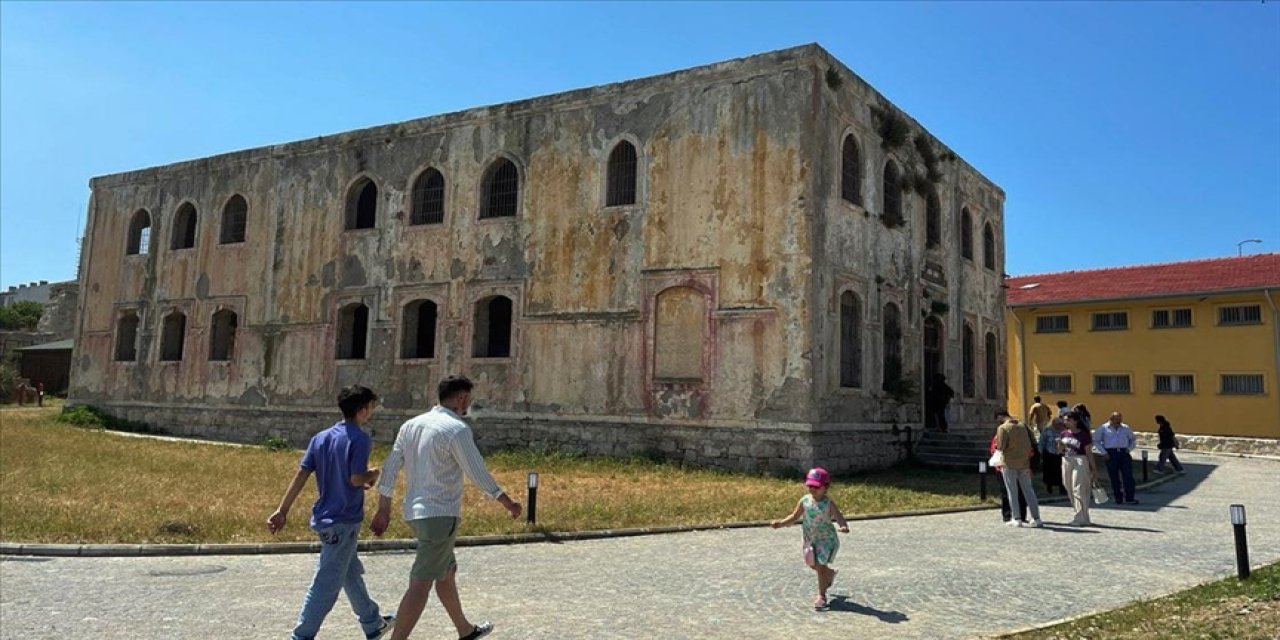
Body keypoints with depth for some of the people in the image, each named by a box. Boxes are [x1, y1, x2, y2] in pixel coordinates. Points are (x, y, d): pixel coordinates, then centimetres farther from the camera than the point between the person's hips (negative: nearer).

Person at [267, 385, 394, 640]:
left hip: (324, 516, 9)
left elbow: (301, 475, 3)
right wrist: (371, 475, 0)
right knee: (327, 584, -2)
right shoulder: (360, 438, -14)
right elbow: (355, 478, -21)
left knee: (352, 574, 20)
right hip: (344, 521, -9)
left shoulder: (321, 437, 7)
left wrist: (282, 510, 3)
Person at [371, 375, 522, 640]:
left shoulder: (411, 425, 8)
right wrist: (508, 503, -2)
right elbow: (478, 474, -13)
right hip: (440, 515, -9)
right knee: (421, 584, -8)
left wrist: (384, 511, 14)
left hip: (416, 512, 9)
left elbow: (390, 468, 8)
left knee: (447, 571, 22)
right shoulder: (456, 429, -14)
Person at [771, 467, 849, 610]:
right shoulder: (804, 501, -6)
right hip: (810, 539, 5)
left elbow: (839, 517, -25)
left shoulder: (829, 503, -17)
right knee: (814, 565, 19)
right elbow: (795, 516, 4)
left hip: (826, 538, -5)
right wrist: (780, 523, -8)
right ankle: (830, 573, 51)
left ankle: (821, 595, 10)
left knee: (821, 566, -6)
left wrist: (844, 527, -47)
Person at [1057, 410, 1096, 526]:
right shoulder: (1063, 434, 9)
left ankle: (1081, 518, -8)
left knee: (1079, 489, -10)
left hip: (1080, 461, -6)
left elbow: (1088, 453, -4)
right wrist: (1061, 447, -6)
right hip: (1066, 462, 6)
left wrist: (1093, 469, -4)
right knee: (1070, 490, 10)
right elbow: (1060, 451, 17)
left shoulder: (1083, 435, -7)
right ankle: (1081, 516, 22)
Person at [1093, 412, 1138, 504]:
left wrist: (1129, 448, 7)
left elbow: (1133, 439, 24)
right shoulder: (1103, 428, 3)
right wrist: (1103, 452, -3)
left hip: (1124, 453, 2)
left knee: (1128, 476, -5)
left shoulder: (1126, 428, 12)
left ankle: (1130, 498, -3)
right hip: (1111, 454, -2)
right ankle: (1118, 498, 10)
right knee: (1114, 477, 2)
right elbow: (1096, 441, 4)